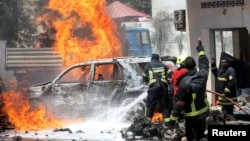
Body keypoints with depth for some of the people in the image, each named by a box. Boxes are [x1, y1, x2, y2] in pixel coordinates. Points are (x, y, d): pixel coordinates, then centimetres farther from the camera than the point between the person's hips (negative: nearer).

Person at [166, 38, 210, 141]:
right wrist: (200, 47, 25)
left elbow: (179, 103, -22)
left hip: (191, 115, -5)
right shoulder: (202, 75, -10)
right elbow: (204, 63, 13)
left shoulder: (184, 83, -24)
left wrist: (173, 120, -17)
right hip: (203, 112, 5)